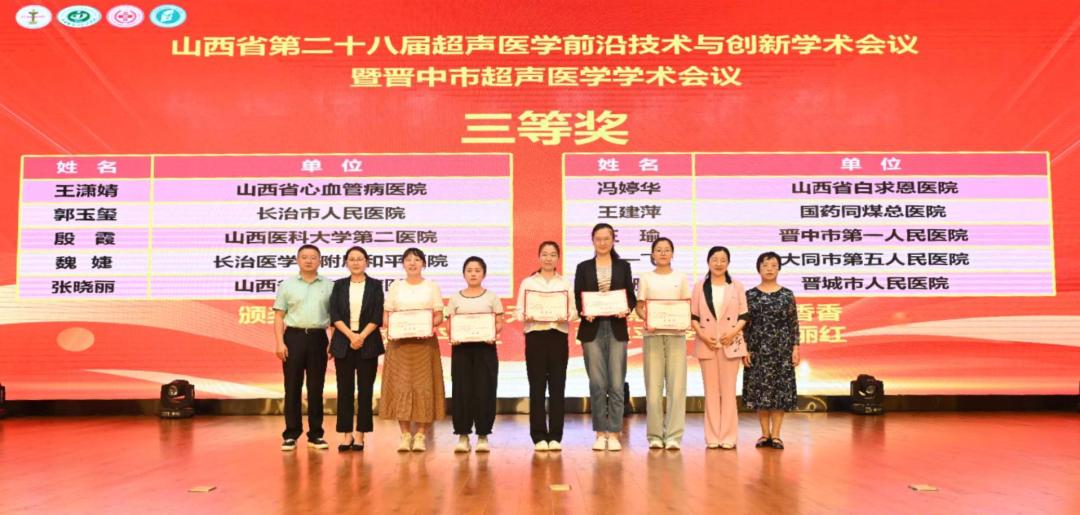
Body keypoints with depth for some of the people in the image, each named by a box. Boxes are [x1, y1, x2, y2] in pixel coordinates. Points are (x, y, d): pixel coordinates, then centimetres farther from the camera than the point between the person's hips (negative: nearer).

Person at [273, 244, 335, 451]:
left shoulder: (329, 285, 7)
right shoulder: (287, 285, 7)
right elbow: (279, 316, 4)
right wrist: (280, 342, -6)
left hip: (318, 338, 0)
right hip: (294, 337, 0)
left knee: (316, 388, 5)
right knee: (292, 387, 2)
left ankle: (315, 434, 13)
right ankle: (291, 434, 9)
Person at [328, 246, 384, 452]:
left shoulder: (375, 285, 5)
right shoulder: (339, 285, 9)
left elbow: (377, 316, -3)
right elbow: (334, 315, 0)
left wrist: (362, 336, -14)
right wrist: (351, 336, -12)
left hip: (368, 343, -1)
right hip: (344, 342, 1)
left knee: (365, 390, 0)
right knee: (344, 389, 1)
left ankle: (360, 435, 6)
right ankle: (346, 434, 7)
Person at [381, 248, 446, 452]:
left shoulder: (432, 286, 8)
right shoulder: (396, 286, 11)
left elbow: (439, 316, 3)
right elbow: (386, 315, 7)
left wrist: (428, 325, -16)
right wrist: (391, 327, -13)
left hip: (425, 341, -1)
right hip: (399, 342, 1)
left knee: (423, 386, -4)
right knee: (400, 386, -2)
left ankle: (420, 435, 3)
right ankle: (405, 434, 7)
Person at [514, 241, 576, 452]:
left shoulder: (566, 284, 11)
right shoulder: (527, 283, 9)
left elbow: (574, 311, 3)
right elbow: (518, 310, 3)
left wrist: (567, 317, -19)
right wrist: (525, 317, -19)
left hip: (558, 336, 1)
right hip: (535, 336, -1)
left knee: (557, 386, 0)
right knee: (537, 386, -1)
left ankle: (555, 436, 7)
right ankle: (539, 436, 5)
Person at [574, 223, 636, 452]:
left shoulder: (623, 266, 11)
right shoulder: (583, 267, 9)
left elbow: (631, 296, 7)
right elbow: (577, 298, 4)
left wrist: (626, 309, -14)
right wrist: (583, 312, -16)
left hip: (616, 328, 0)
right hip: (592, 329, 0)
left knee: (616, 384, -3)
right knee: (597, 384, 0)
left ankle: (614, 434, 4)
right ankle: (600, 433, 10)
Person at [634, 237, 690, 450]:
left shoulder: (681, 278, 12)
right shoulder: (646, 278, 10)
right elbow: (639, 307, 6)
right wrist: (646, 319, -14)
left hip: (676, 334, 1)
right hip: (653, 334, 0)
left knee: (677, 384, -5)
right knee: (653, 384, -2)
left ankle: (673, 435, -1)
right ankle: (655, 435, 4)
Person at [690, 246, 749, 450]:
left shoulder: (737, 286, 7)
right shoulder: (699, 287, 7)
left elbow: (744, 316, 4)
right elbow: (693, 316, 5)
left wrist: (734, 332, -13)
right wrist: (702, 335, -10)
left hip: (730, 344, 0)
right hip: (706, 344, 1)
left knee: (728, 391, 0)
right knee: (711, 391, 3)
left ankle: (728, 436, 4)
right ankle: (712, 436, 7)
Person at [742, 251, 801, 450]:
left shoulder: (787, 295, 4)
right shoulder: (750, 295, 3)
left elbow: (794, 324, 3)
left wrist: (795, 349, -3)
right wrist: (744, 349, -4)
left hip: (781, 348, 0)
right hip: (757, 349, 0)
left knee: (780, 389, 0)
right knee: (759, 389, 2)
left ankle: (775, 434, 7)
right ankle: (765, 434, 12)